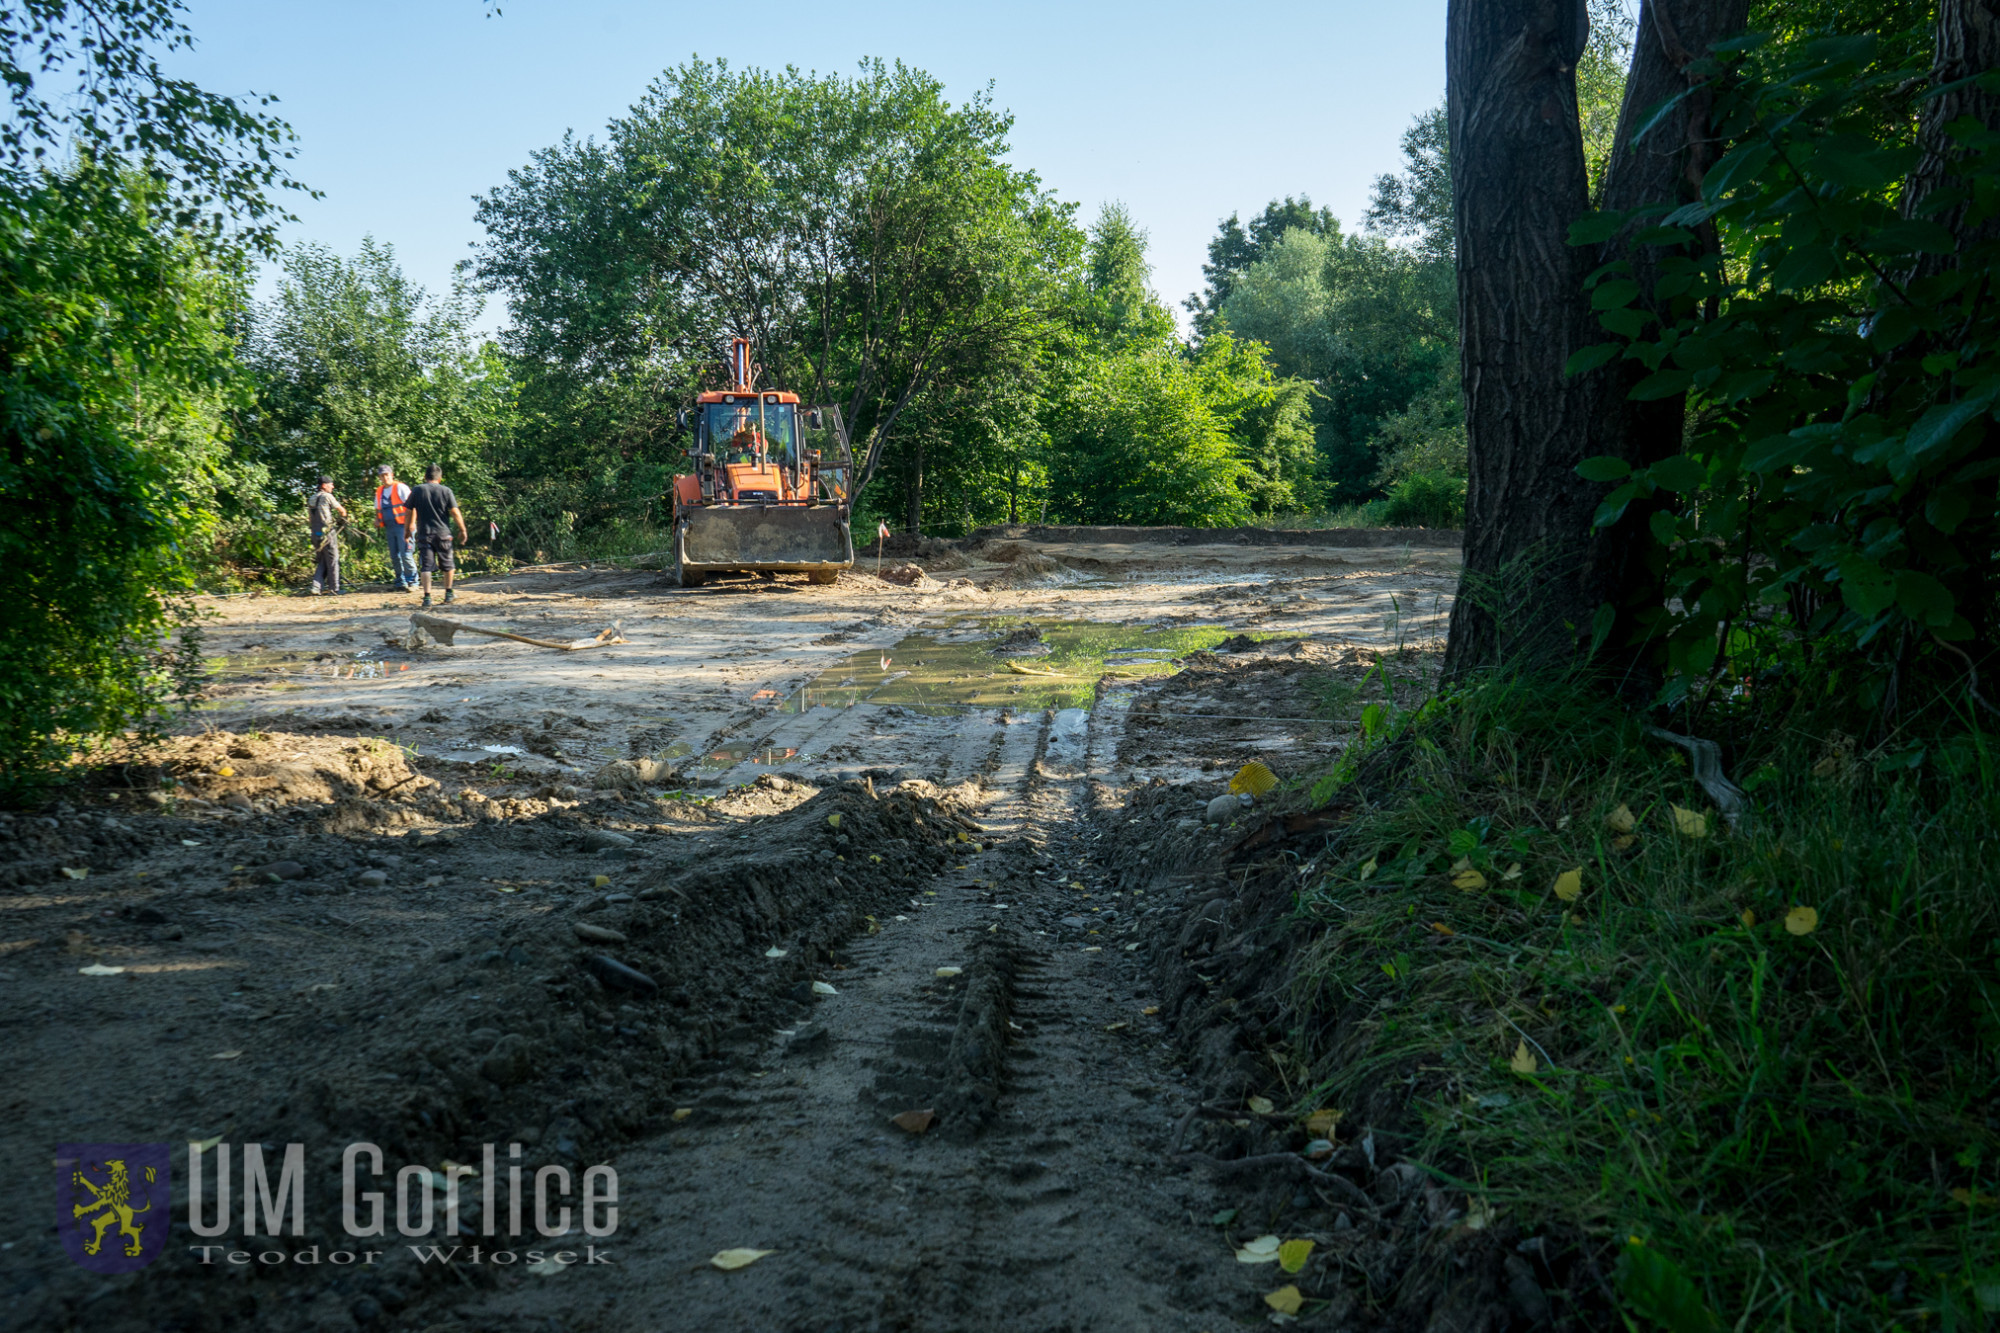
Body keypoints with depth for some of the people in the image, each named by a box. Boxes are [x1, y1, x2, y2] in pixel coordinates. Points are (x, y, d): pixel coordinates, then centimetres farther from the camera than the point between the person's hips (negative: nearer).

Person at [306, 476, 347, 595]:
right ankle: (334, 589, 4)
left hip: (315, 534, 7)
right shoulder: (326, 496, -9)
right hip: (327, 533, -7)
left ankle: (316, 587, 5)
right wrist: (343, 514, 21)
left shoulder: (311, 499, 14)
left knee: (321, 562, 14)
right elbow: (341, 510, 0)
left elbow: (310, 518, 20)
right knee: (333, 561, 1)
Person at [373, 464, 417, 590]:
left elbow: (411, 507, -8)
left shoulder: (400, 488, -3)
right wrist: (377, 520, 8)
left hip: (402, 526, -7)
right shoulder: (379, 492, 17)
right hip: (389, 527, 7)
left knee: (405, 554, -12)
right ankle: (400, 582, 14)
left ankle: (412, 581, -7)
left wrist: (410, 524, -16)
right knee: (394, 556, 7)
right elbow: (378, 509, 29)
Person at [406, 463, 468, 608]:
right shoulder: (446, 491, -1)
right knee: (447, 565, 15)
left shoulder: (416, 491, 3)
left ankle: (427, 596, -10)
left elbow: (409, 512, 7)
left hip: (424, 534, 0)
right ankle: (449, 593, 24)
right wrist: (462, 530, 4)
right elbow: (455, 513, -5)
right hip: (443, 533, 0)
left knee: (426, 566, -1)